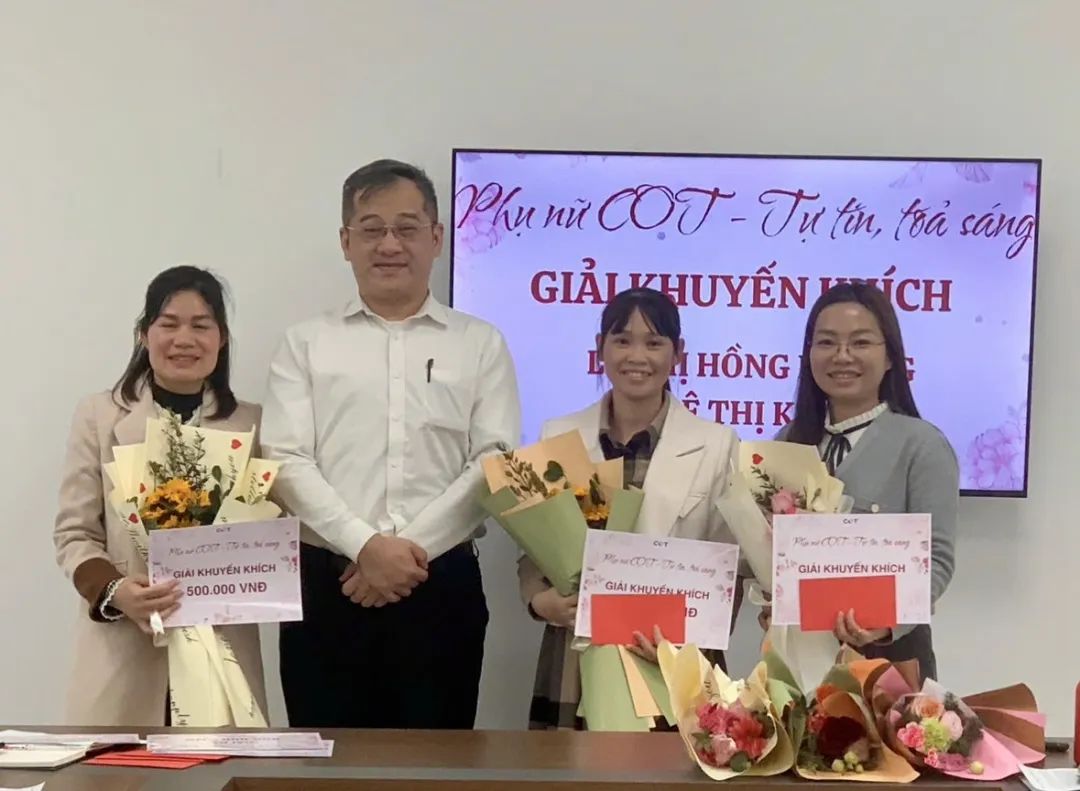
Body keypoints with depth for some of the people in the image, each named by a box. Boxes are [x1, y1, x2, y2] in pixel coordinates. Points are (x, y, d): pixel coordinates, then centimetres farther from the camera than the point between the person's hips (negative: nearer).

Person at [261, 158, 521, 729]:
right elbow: (287, 463, -2)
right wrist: (365, 546, -15)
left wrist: (410, 550, -11)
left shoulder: (481, 344, 9)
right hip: (327, 586, 0)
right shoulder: (306, 344, 9)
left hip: (442, 587, 0)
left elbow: (495, 464, -1)